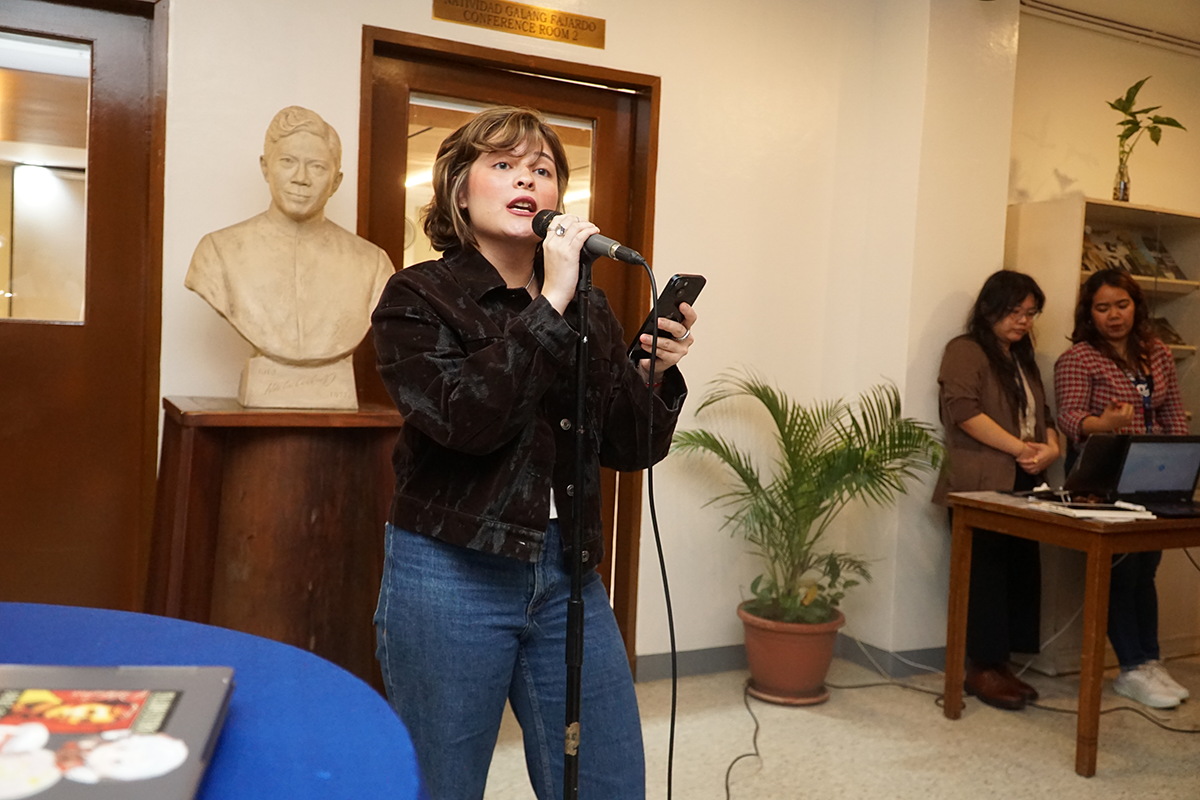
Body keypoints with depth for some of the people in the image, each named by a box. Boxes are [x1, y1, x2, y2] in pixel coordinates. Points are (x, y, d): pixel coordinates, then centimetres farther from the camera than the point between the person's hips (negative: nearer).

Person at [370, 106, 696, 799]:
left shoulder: (587, 307, 8)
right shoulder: (419, 297, -4)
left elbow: (630, 450, 7)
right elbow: (465, 418, -23)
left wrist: (658, 372, -10)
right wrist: (549, 306, -21)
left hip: (569, 576, 4)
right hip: (452, 578, -4)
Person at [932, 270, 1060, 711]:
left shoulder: (1023, 360, 23)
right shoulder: (965, 351, -2)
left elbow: (1043, 415, 21)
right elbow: (964, 411, -16)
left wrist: (1051, 447, -1)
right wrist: (1020, 447, -16)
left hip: (1022, 485, 8)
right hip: (981, 487, -8)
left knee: (1020, 572, 6)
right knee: (985, 574, -5)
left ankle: (1000, 662, 15)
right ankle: (982, 668, 3)